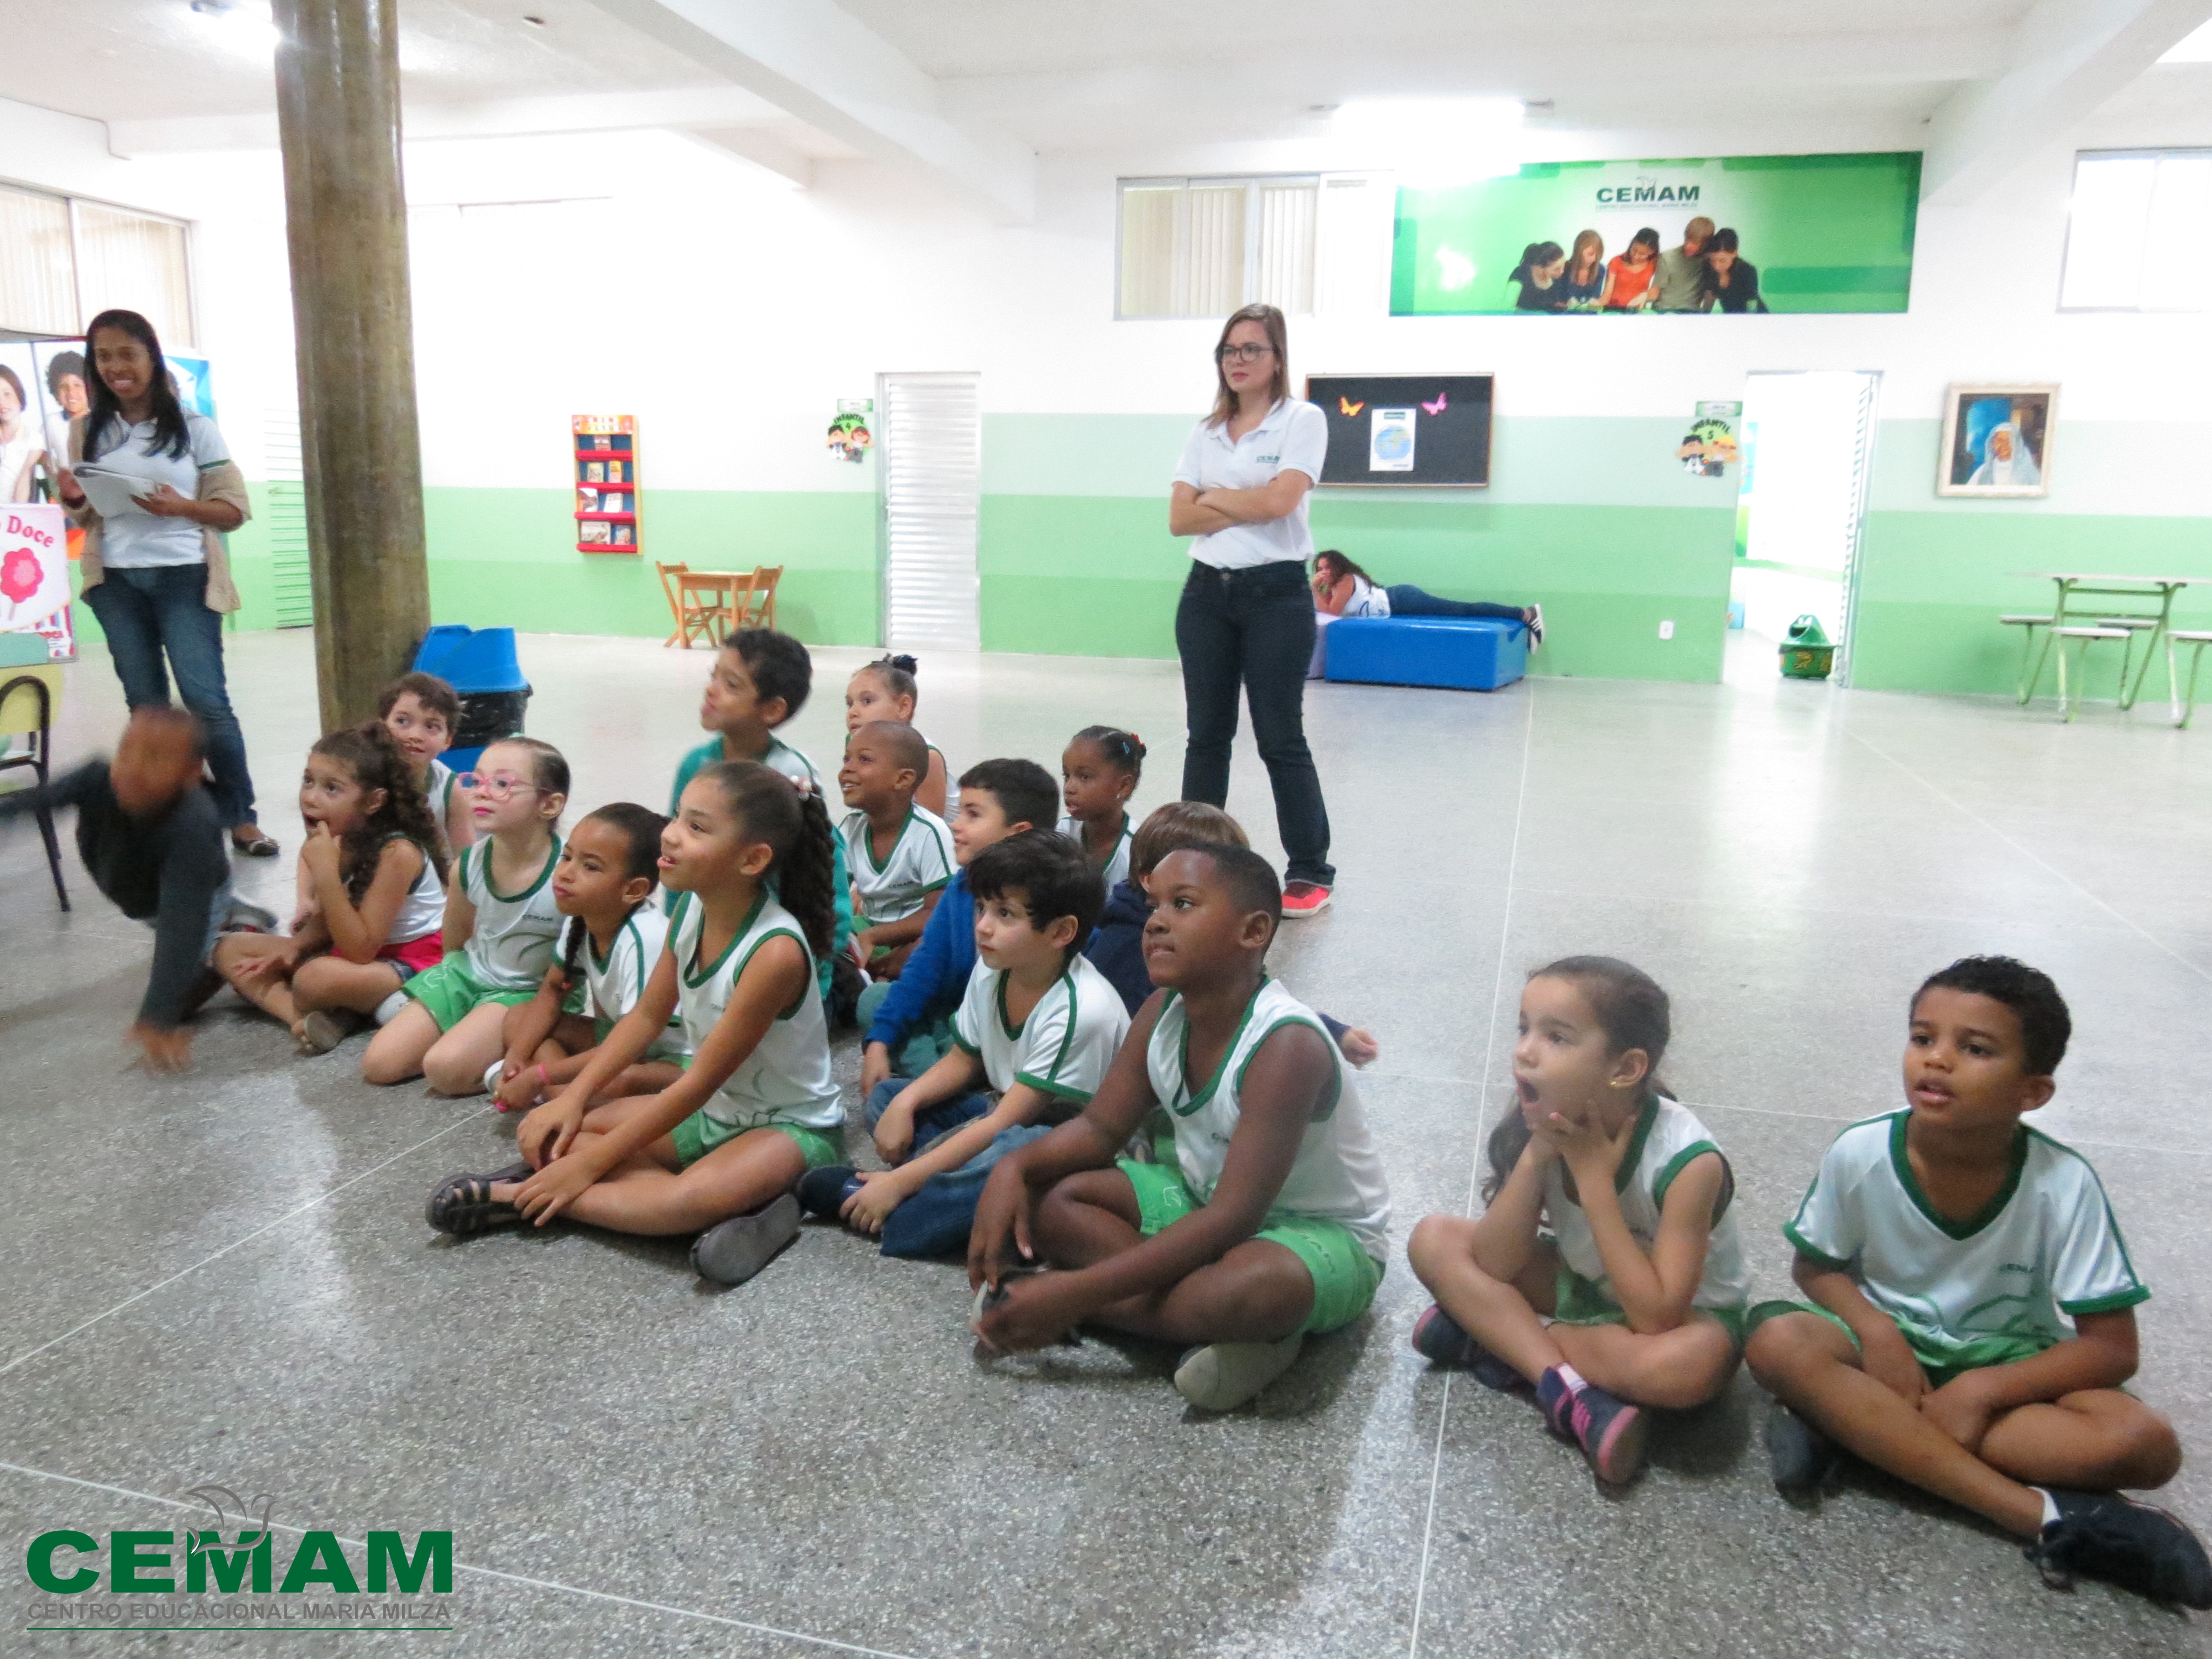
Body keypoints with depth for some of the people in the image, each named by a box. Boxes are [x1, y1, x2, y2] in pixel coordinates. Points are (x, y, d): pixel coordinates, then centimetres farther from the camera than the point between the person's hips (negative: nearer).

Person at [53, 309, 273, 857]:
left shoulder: (194, 427, -1)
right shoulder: (86, 430, 9)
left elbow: (234, 509, -1)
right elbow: (86, 515, 16)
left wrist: (180, 507, -19)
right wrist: (73, 501, -7)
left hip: (184, 578, -3)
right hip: (116, 583, 4)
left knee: (206, 700, -8)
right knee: (145, 704, 8)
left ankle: (241, 817, 0)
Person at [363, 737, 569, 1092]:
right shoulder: (468, 866, -11)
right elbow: (455, 943, 10)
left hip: (530, 992, -6)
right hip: (470, 973, 6)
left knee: (446, 1069, -24)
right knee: (379, 1065, 0)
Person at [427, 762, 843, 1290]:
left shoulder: (775, 951, -30)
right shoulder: (690, 909, -7)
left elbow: (699, 1082, -25)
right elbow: (647, 1015, 6)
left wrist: (591, 1163, -20)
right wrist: (573, 1097, -5)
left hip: (792, 1126, -8)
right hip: (709, 1112, 8)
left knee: (694, 1197, -37)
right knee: (549, 1132, 1)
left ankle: (523, 1197, -18)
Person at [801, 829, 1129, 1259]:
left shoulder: (1080, 1011, -29)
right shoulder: (991, 971, -7)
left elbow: (1005, 1123, -28)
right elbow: (963, 1061, 9)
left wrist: (901, 1181, -27)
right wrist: (905, 1102, -11)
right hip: (1005, 1112, 8)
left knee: (1017, 1148, -39)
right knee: (885, 1100, -1)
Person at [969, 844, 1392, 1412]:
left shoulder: (1287, 1045, -30)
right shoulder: (1162, 1013, -8)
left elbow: (1232, 1220, -33)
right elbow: (1099, 1129, 2)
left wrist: (1076, 1293, -33)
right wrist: (1014, 1167, -20)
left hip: (1323, 1233, -8)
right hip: (1203, 1200, 8)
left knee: (1252, 1286, -43)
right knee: (1039, 1196, -11)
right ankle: (1244, 1335, -16)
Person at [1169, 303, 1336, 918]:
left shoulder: (1303, 421, -2)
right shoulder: (1205, 433, 12)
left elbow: (1278, 500, -17)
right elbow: (1179, 518, 2)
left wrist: (1213, 497, -2)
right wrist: (1246, 506, -11)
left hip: (1275, 595, -5)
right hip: (1206, 593, 5)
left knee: (1281, 739, -4)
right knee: (1206, 735, 8)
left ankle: (1311, 873, 6)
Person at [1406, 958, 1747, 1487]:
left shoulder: (1687, 1161, -30)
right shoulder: (1545, 1128, -17)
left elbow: (1657, 1317, -33)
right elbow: (1495, 1266, -17)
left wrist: (1595, 1180, -33)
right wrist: (1534, 1157, -29)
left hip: (1684, 1314, -4)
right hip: (1581, 1287, 5)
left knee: (1693, 1362, -39)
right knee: (1435, 1238, -13)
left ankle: (1491, 1338, -19)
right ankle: (1572, 1393, -24)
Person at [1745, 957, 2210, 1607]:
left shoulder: (2064, 1185, -19)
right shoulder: (1859, 1154, -18)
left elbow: (2112, 1348, -14)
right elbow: (1815, 1267, -3)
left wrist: (1981, 1390, -25)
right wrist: (1876, 1332, -23)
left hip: (2006, 1361, 0)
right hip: (1890, 1341, 1)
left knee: (2145, 1442, -29)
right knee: (1778, 1342, -32)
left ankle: (1851, 1425, -26)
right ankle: (2049, 1517, -30)